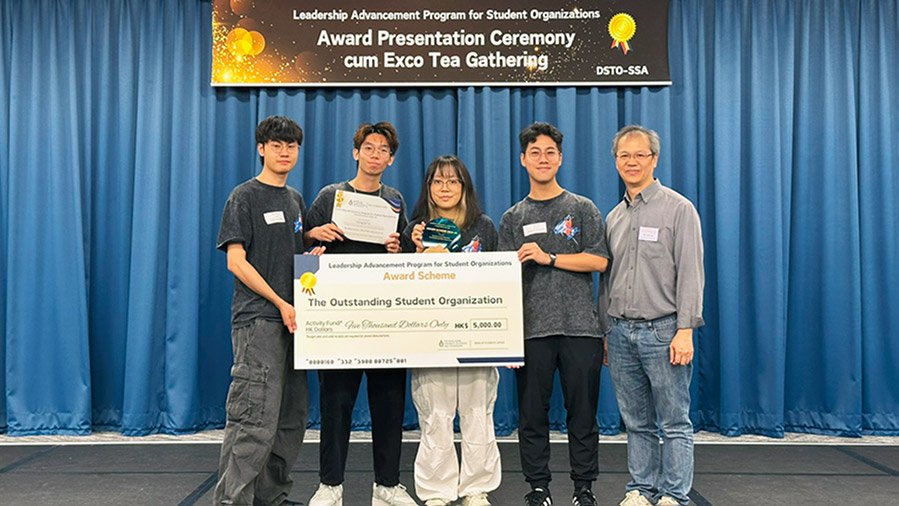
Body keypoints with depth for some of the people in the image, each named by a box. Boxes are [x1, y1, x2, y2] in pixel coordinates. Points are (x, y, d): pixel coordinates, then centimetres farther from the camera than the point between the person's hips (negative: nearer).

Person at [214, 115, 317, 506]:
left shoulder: (296, 200, 19)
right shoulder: (244, 197, -1)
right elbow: (236, 261, -8)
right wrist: (280, 304, -12)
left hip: (293, 318, 7)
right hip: (257, 318, -7)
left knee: (291, 418, 10)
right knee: (256, 420, -11)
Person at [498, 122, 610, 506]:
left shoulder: (582, 209, 8)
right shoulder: (512, 218, 12)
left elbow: (600, 261, -2)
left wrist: (549, 257, -10)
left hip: (580, 326, -1)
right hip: (531, 330, 1)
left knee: (582, 413, 5)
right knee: (532, 414, 5)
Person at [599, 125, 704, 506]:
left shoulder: (678, 209, -2)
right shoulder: (613, 217, 14)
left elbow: (690, 273, -8)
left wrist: (685, 330, -15)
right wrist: (604, 331, 14)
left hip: (662, 330, -5)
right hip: (621, 332, 5)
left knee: (675, 422, 3)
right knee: (636, 422, 13)